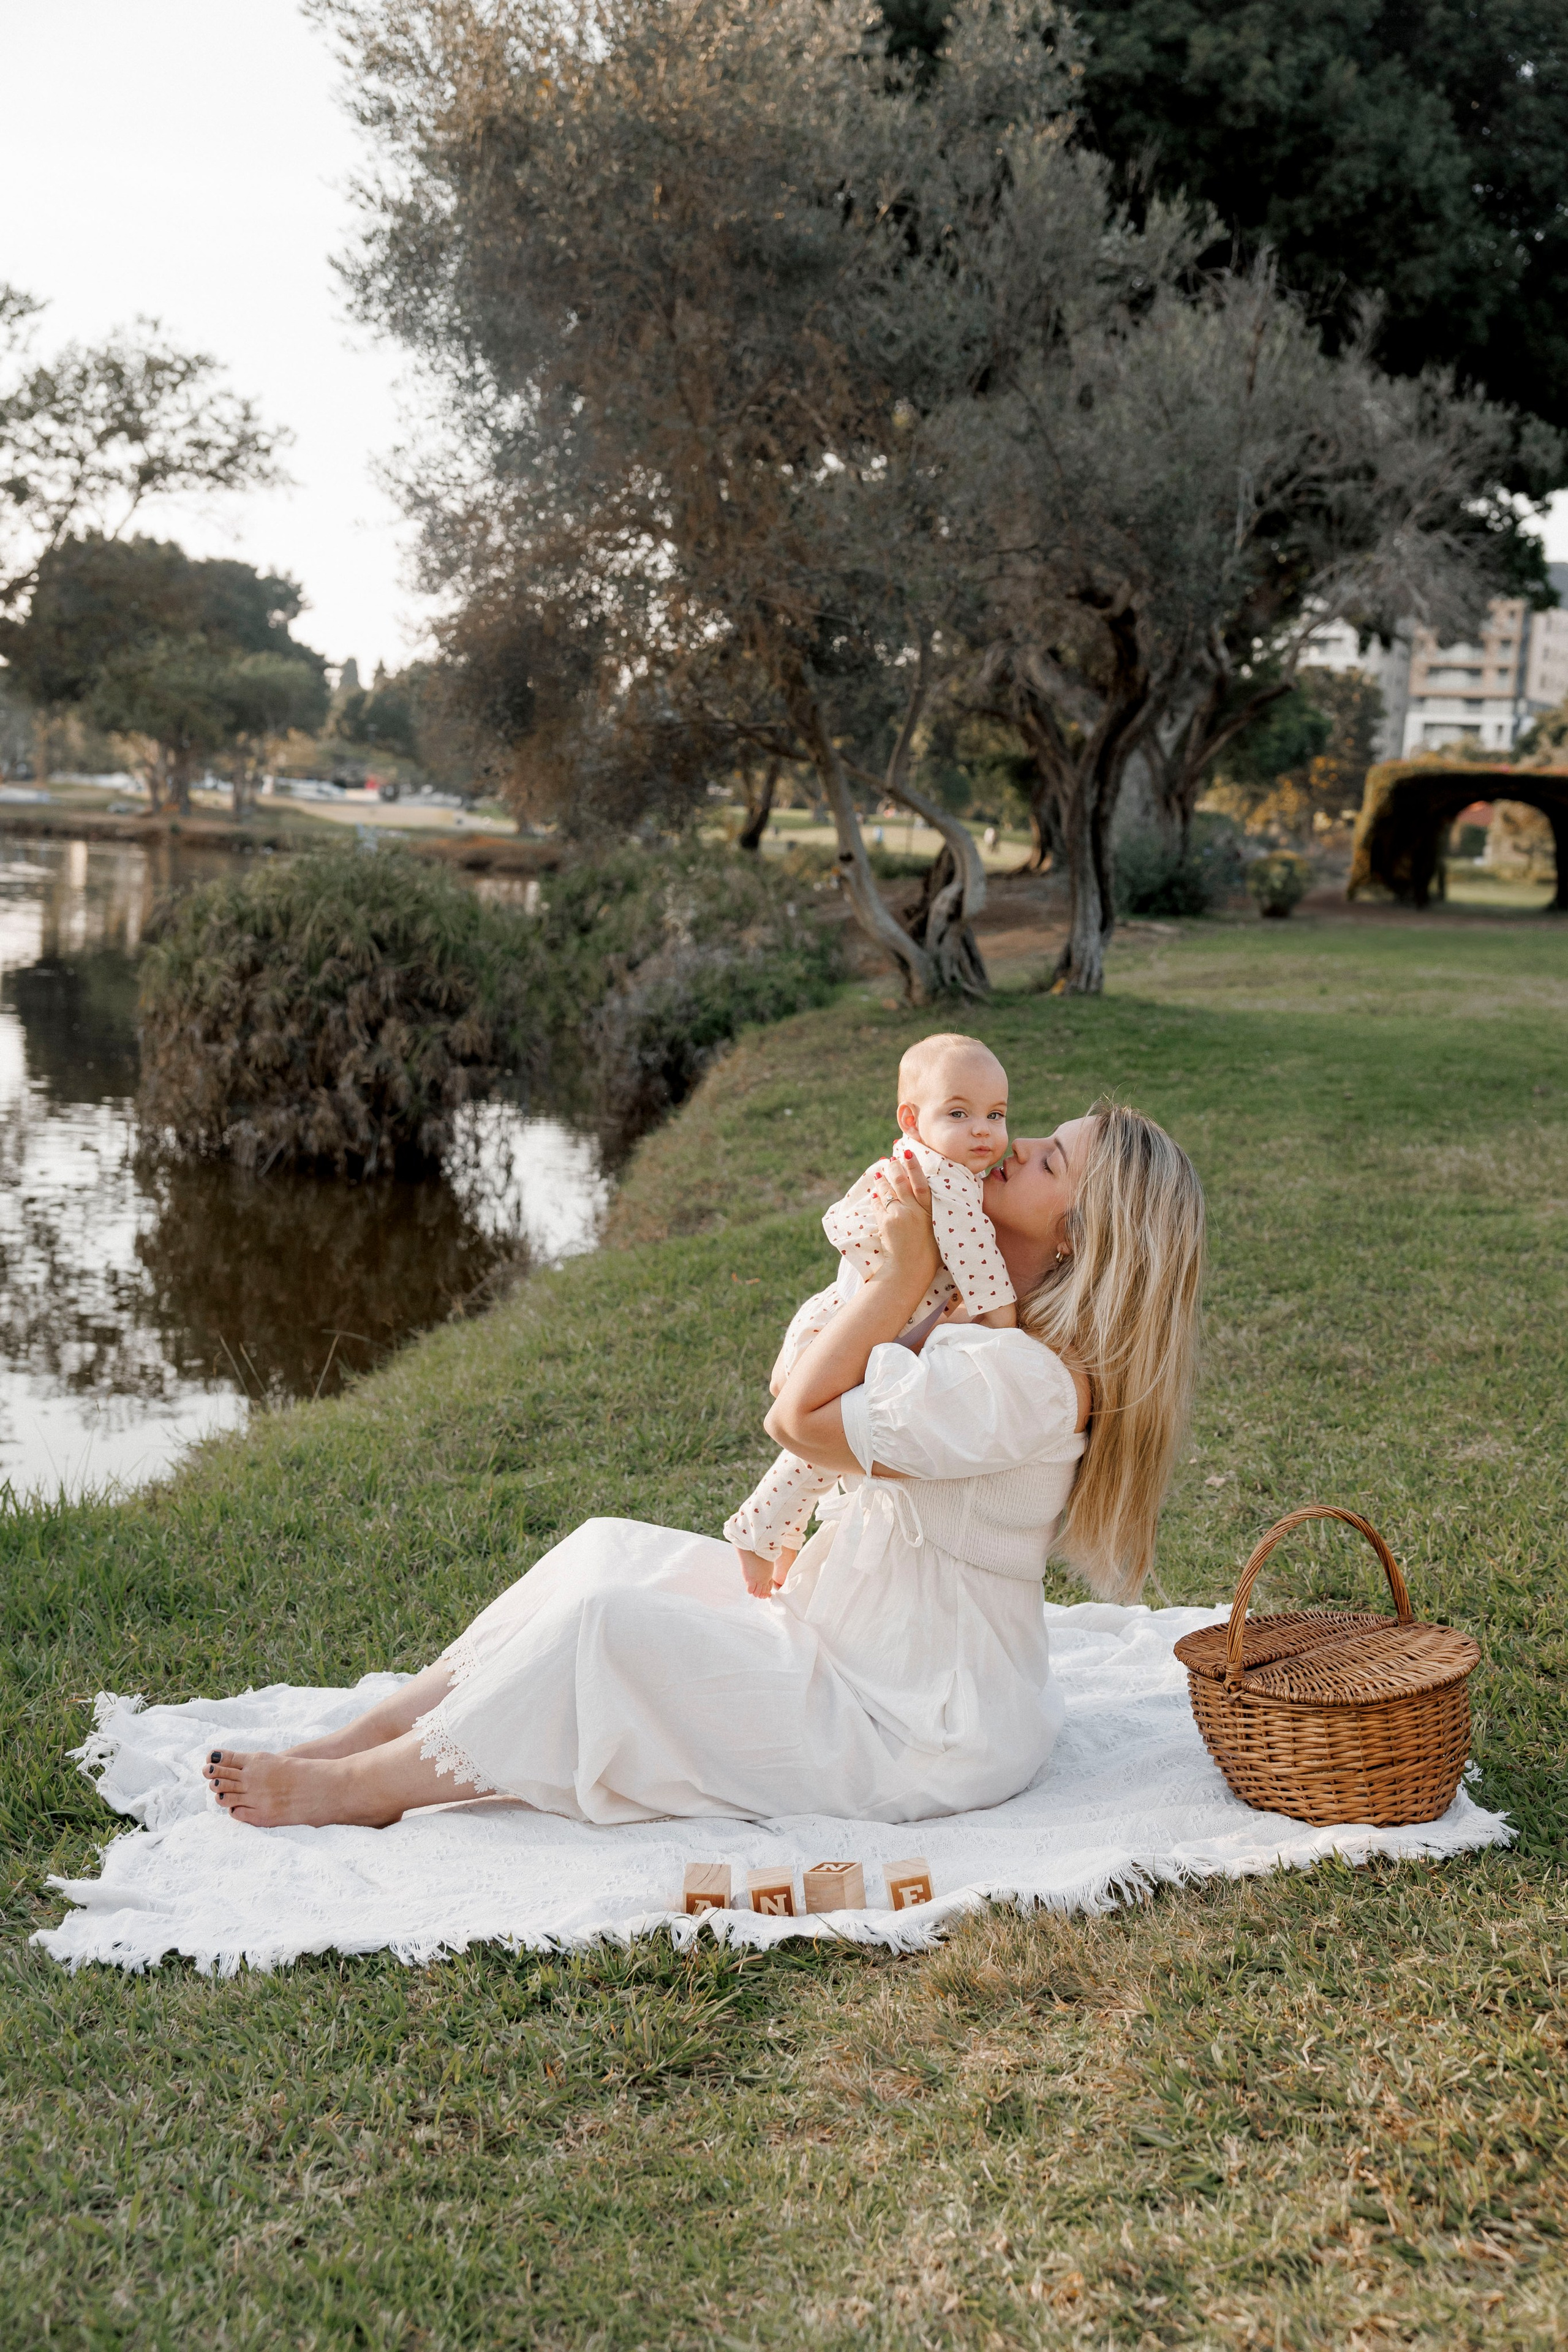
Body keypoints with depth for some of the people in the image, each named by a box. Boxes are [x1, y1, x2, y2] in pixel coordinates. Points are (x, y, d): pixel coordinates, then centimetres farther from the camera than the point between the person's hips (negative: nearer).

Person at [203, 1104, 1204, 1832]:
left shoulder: (1029, 1376, -26)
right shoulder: (1006, 1333, 6)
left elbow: (803, 1420, -19)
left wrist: (904, 1273, -15)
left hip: (921, 1726, -10)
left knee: (607, 1630, -18)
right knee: (612, 1552, 4)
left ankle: (359, 1789, -3)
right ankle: (372, 1735, 5)